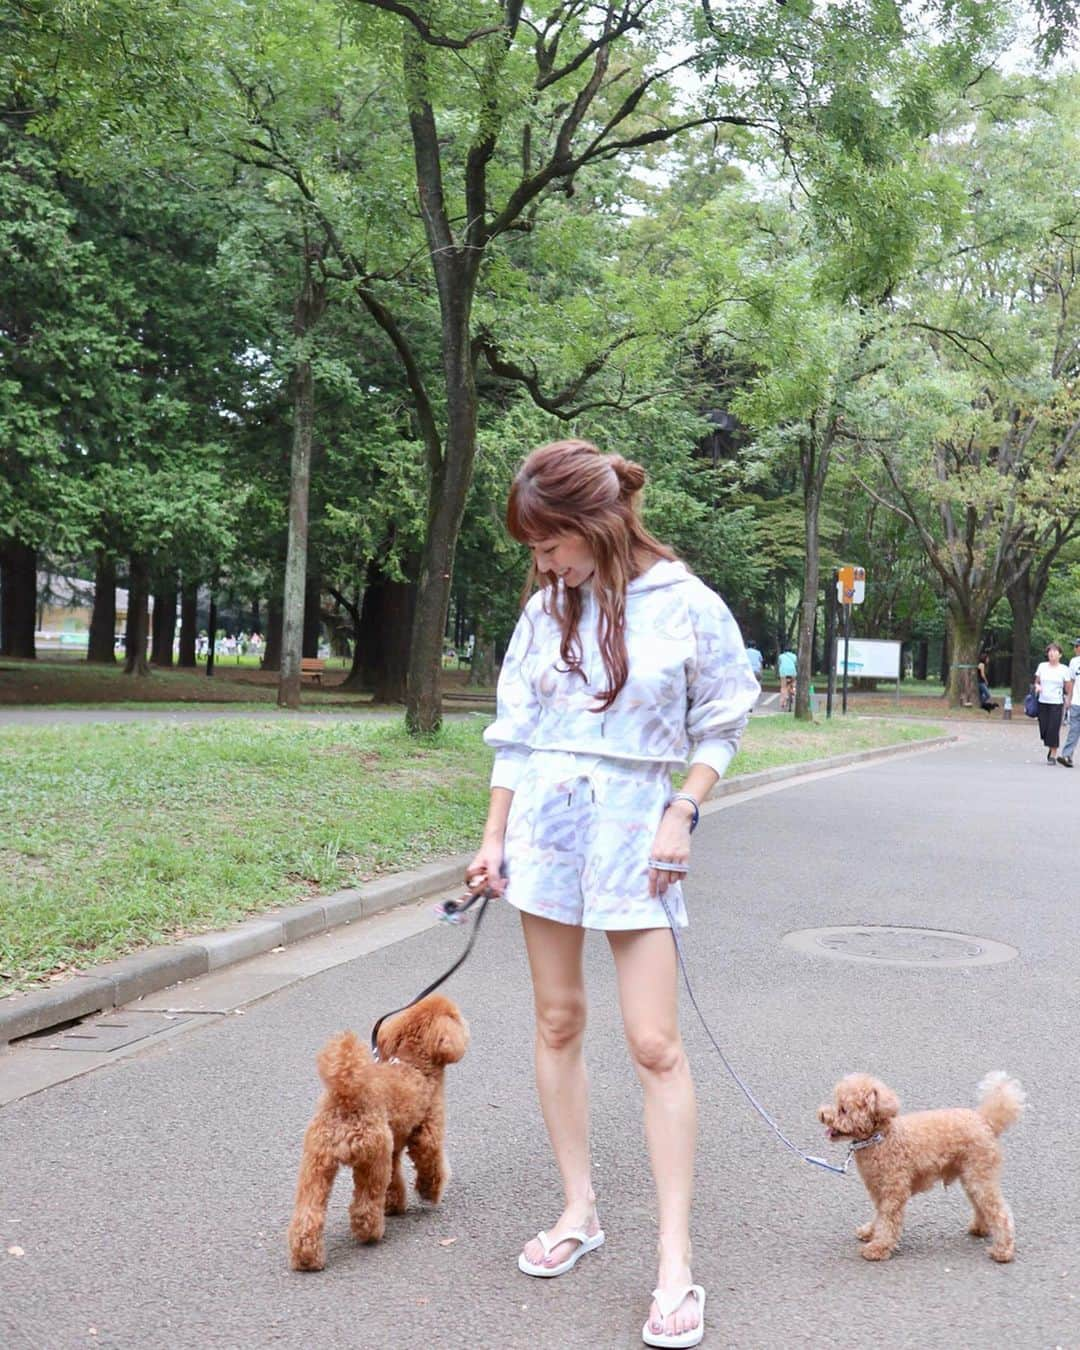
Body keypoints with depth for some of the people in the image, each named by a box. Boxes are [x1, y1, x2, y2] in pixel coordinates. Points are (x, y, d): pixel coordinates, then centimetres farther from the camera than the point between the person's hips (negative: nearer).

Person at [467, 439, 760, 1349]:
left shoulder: (686, 606, -7)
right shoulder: (546, 609, 4)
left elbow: (718, 728, 1)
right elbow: (514, 733, 9)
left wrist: (683, 816, -10)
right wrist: (494, 838, 7)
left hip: (634, 823, -4)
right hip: (545, 821, 4)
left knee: (656, 1044, -6)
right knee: (558, 1022, 10)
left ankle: (676, 1265, 1)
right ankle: (579, 1212, 25)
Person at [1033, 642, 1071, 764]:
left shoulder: (1064, 669, -1)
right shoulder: (1042, 666, 6)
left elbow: (1069, 688, 2)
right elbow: (1036, 682, 14)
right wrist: (1037, 686, -7)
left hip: (1056, 703, -3)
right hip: (1042, 702, 3)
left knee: (1054, 729, -8)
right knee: (1044, 729, 2)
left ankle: (1053, 755, 2)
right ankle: (1050, 747, 30)